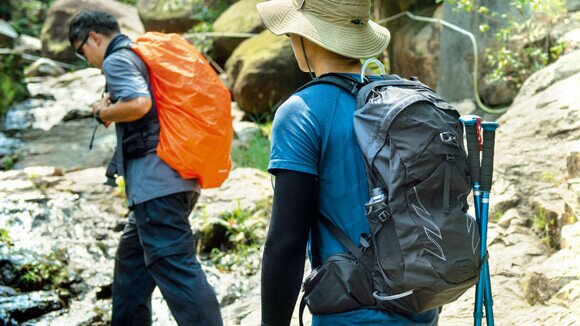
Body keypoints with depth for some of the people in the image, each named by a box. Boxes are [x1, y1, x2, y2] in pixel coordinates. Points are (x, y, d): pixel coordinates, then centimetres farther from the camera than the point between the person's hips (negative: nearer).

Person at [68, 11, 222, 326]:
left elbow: (138, 103, -23)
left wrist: (103, 113, -5)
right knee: (131, 261, 21)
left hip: (155, 180, -10)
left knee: (176, 268, -12)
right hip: (180, 178, 10)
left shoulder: (117, 60, -6)